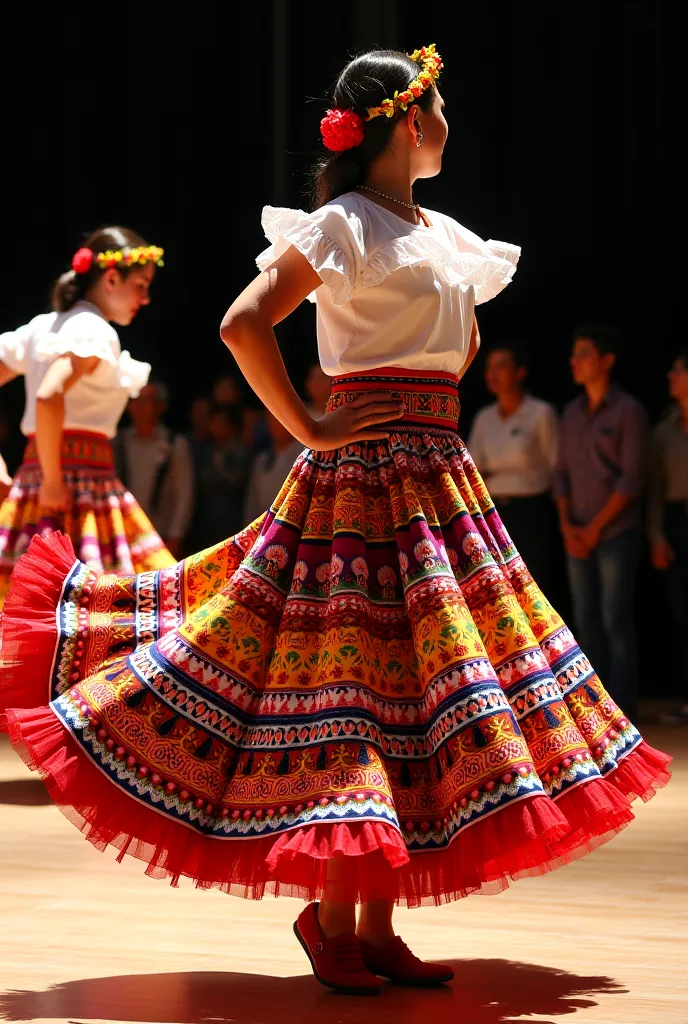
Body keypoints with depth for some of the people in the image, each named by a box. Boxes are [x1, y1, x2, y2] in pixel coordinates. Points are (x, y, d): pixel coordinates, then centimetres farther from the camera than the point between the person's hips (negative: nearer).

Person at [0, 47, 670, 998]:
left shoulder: (445, 235, 16)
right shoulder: (343, 226, -8)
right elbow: (243, 323, -17)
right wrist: (309, 430, -14)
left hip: (439, 477, 8)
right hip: (364, 475, -8)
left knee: (411, 702, 5)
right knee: (354, 682, -7)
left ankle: (375, 927, 9)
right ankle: (328, 915, 4)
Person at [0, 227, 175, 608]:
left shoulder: (43, 326, 16)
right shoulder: (95, 331, -10)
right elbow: (49, 397, -26)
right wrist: (53, 480, -19)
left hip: (32, 474, 9)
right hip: (83, 484, -9)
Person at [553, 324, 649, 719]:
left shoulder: (628, 411, -5)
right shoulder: (572, 413, 13)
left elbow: (632, 478, -10)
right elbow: (563, 472, 13)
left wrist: (596, 528, -12)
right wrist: (567, 526, -1)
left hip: (616, 534, -6)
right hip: (578, 537, 6)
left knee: (616, 620, -7)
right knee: (586, 620, 5)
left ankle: (621, 707, -5)